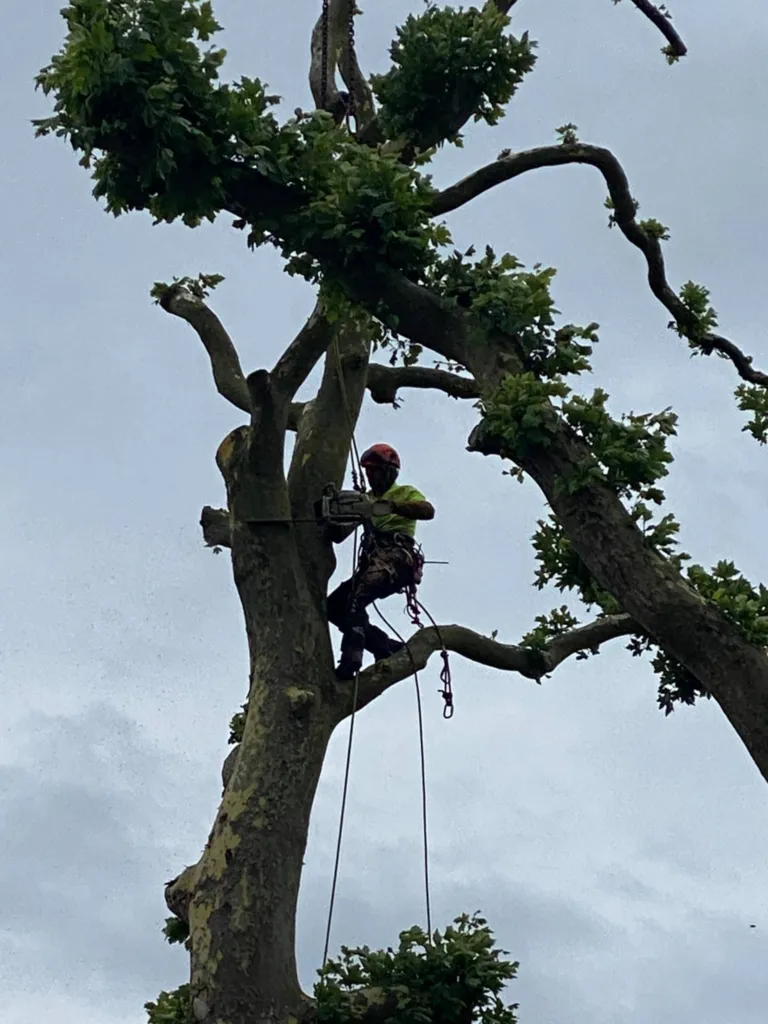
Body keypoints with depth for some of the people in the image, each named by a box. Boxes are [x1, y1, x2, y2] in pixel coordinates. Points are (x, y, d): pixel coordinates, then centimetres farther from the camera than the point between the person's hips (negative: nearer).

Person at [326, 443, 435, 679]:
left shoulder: (405, 493, 14)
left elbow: (428, 511, -10)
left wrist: (390, 506, -24)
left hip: (398, 557, -7)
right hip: (372, 560, 7)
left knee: (357, 594, -31)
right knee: (334, 607, -7)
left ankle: (351, 657, -44)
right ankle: (387, 647, -6)